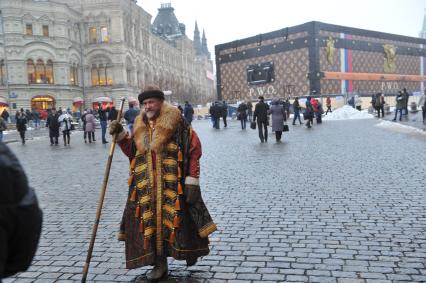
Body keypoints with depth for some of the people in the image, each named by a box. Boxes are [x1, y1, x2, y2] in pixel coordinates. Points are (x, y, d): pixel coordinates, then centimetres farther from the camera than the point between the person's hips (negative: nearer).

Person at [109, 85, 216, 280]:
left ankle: (190, 252, 28)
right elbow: (132, 152, 20)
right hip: (146, 186, 5)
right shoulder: (140, 125, 12)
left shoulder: (176, 122, -6)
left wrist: (192, 180, -13)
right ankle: (159, 263, 20)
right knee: (150, 222, 6)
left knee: (179, 219, 1)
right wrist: (120, 134, 4)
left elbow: (194, 150, -9)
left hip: (173, 184, -5)